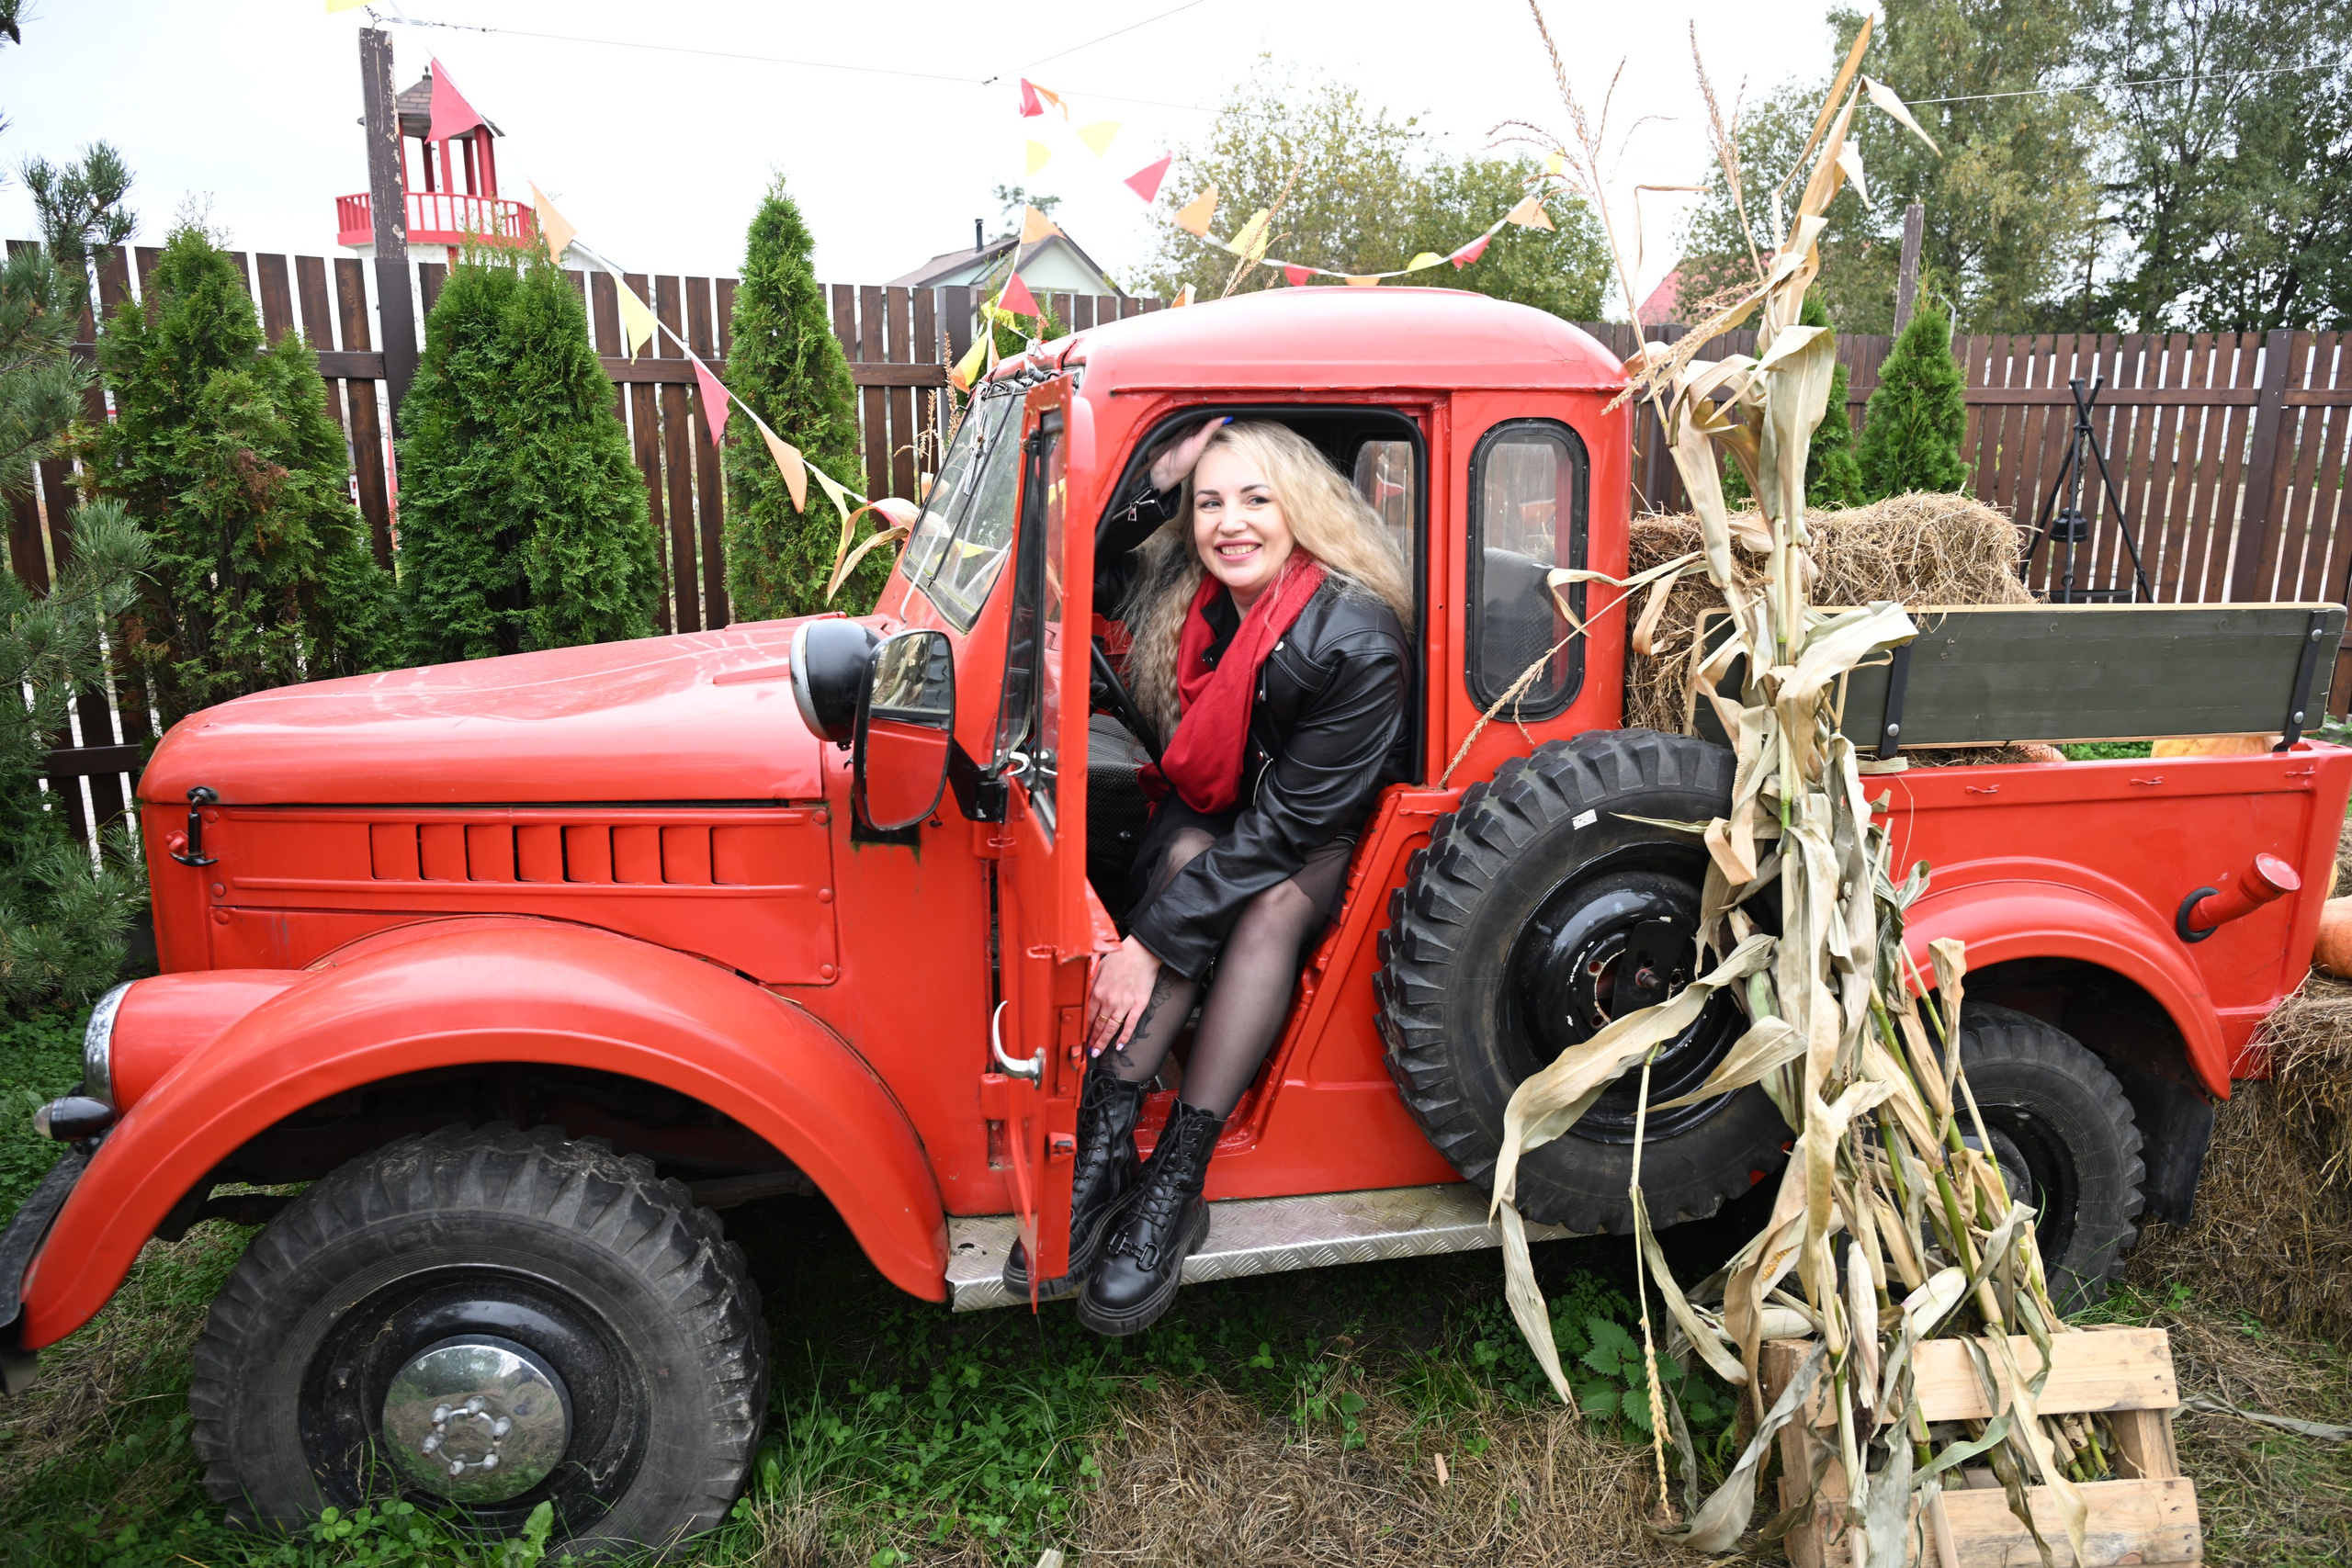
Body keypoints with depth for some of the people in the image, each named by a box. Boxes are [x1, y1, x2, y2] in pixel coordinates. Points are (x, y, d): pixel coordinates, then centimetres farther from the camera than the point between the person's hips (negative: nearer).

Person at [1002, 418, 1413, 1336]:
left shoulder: (1357, 640, -28)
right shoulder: (1182, 589, -11)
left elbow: (1288, 827, -30)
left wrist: (1151, 941, -35)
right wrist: (1155, 483, -18)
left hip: (1331, 842, -3)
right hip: (1207, 815, 4)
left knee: (1271, 903, -35)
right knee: (1187, 858, -30)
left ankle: (1175, 1182, -30)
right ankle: (1101, 1151, -33)